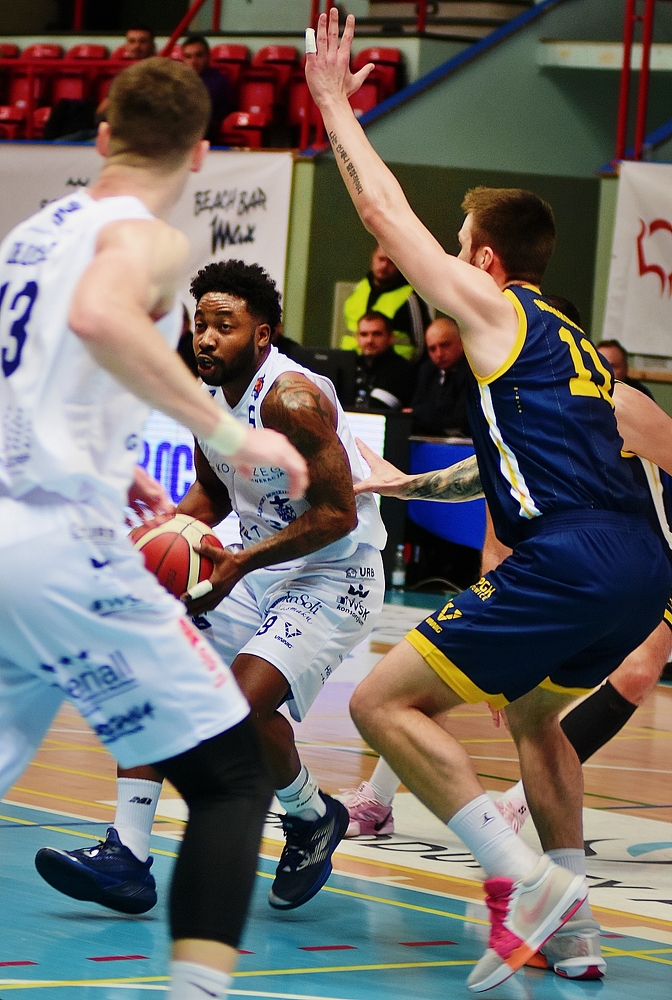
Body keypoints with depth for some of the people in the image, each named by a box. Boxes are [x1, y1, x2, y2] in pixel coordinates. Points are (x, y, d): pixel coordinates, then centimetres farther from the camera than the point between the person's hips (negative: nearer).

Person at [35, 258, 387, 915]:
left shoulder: (293, 398, -24)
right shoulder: (208, 393, 3)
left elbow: (338, 513, -24)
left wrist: (238, 564, -27)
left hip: (335, 578, -9)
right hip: (254, 572, 9)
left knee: (243, 701, -26)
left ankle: (313, 818, 4)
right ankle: (127, 854, -4)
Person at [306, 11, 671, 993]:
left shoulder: (494, 310, 6)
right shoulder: (571, 343, 27)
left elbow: (385, 213, 10)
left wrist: (336, 106, 20)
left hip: (571, 562, -9)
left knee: (382, 702, -5)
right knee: (530, 710, 33)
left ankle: (526, 880, -15)